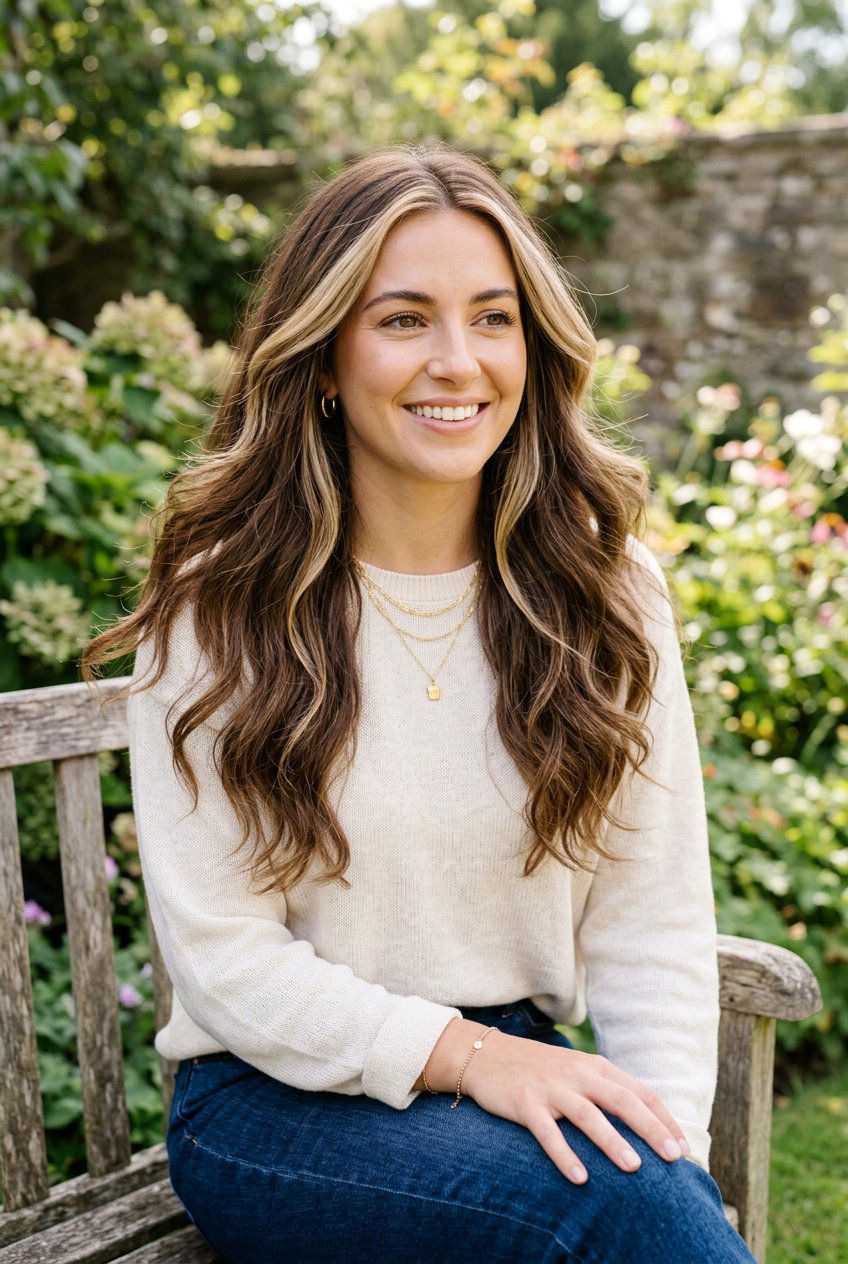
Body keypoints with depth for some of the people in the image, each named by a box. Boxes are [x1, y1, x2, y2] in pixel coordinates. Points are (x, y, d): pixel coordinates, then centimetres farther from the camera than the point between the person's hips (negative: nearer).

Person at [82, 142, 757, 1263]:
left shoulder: (608, 592, 0)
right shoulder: (218, 605, -8)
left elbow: (653, 923, -1)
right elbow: (222, 958, -10)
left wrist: (667, 1142, -15)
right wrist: (465, 1055, -21)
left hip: (524, 1069, 3)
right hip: (279, 1099, -3)